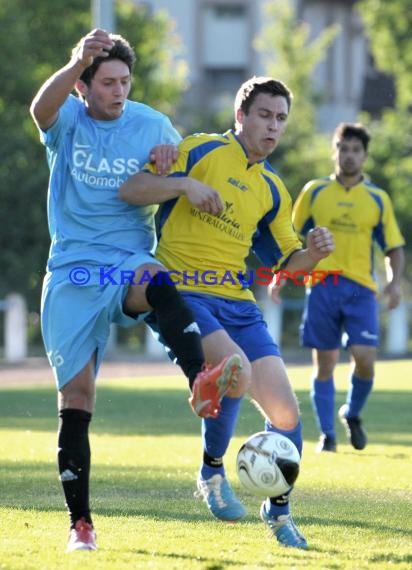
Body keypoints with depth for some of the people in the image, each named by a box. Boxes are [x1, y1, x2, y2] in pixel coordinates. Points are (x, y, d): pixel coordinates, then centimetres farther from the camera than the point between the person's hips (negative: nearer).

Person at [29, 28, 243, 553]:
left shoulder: (152, 125, 4)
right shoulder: (67, 118, -1)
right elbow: (42, 107, -27)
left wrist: (172, 162, -10)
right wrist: (78, 62, -47)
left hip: (132, 261, 0)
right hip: (73, 270, 0)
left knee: (154, 279, -37)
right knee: (76, 395, -3)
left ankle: (202, 384, -59)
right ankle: (80, 523, 6)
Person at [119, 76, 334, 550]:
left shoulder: (272, 190, 15)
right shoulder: (200, 150, 0)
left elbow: (286, 261, 19)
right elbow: (129, 191, -6)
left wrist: (313, 252, -2)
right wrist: (183, 184, -21)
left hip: (237, 302, 6)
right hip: (183, 293, -5)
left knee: (285, 412, -4)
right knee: (236, 369, -32)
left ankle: (278, 510, 20)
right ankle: (212, 472, -7)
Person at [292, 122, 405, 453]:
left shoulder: (378, 199, 7)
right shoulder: (314, 192, 7)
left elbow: (394, 247, 9)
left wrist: (395, 282, -7)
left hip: (361, 289, 0)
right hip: (322, 286, 0)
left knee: (365, 358, -12)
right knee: (325, 363, 1)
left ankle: (353, 414, 16)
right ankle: (327, 435, 11)